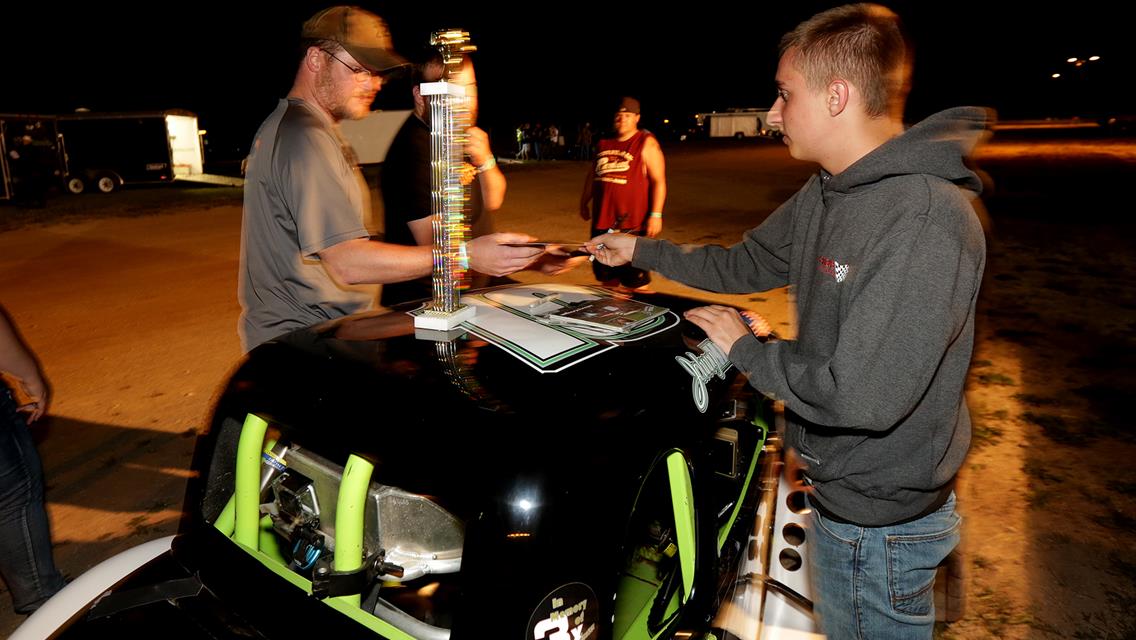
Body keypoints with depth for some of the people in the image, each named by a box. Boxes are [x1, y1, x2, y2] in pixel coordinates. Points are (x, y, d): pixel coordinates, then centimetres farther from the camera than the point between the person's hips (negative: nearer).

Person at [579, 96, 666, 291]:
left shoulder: (646, 143, -5)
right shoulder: (604, 143, 14)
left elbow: (658, 180, -11)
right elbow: (592, 174, 24)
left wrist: (656, 214, -18)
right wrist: (584, 202, 23)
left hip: (632, 222, -6)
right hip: (602, 219, 6)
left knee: (635, 278, -4)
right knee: (606, 276, 15)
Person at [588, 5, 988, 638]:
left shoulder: (927, 220, -30)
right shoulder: (825, 194, 1)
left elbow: (862, 397, -33)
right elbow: (745, 264, 14)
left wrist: (745, 347, -19)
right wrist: (641, 249, 14)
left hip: (879, 521, -8)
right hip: (839, 488, 8)